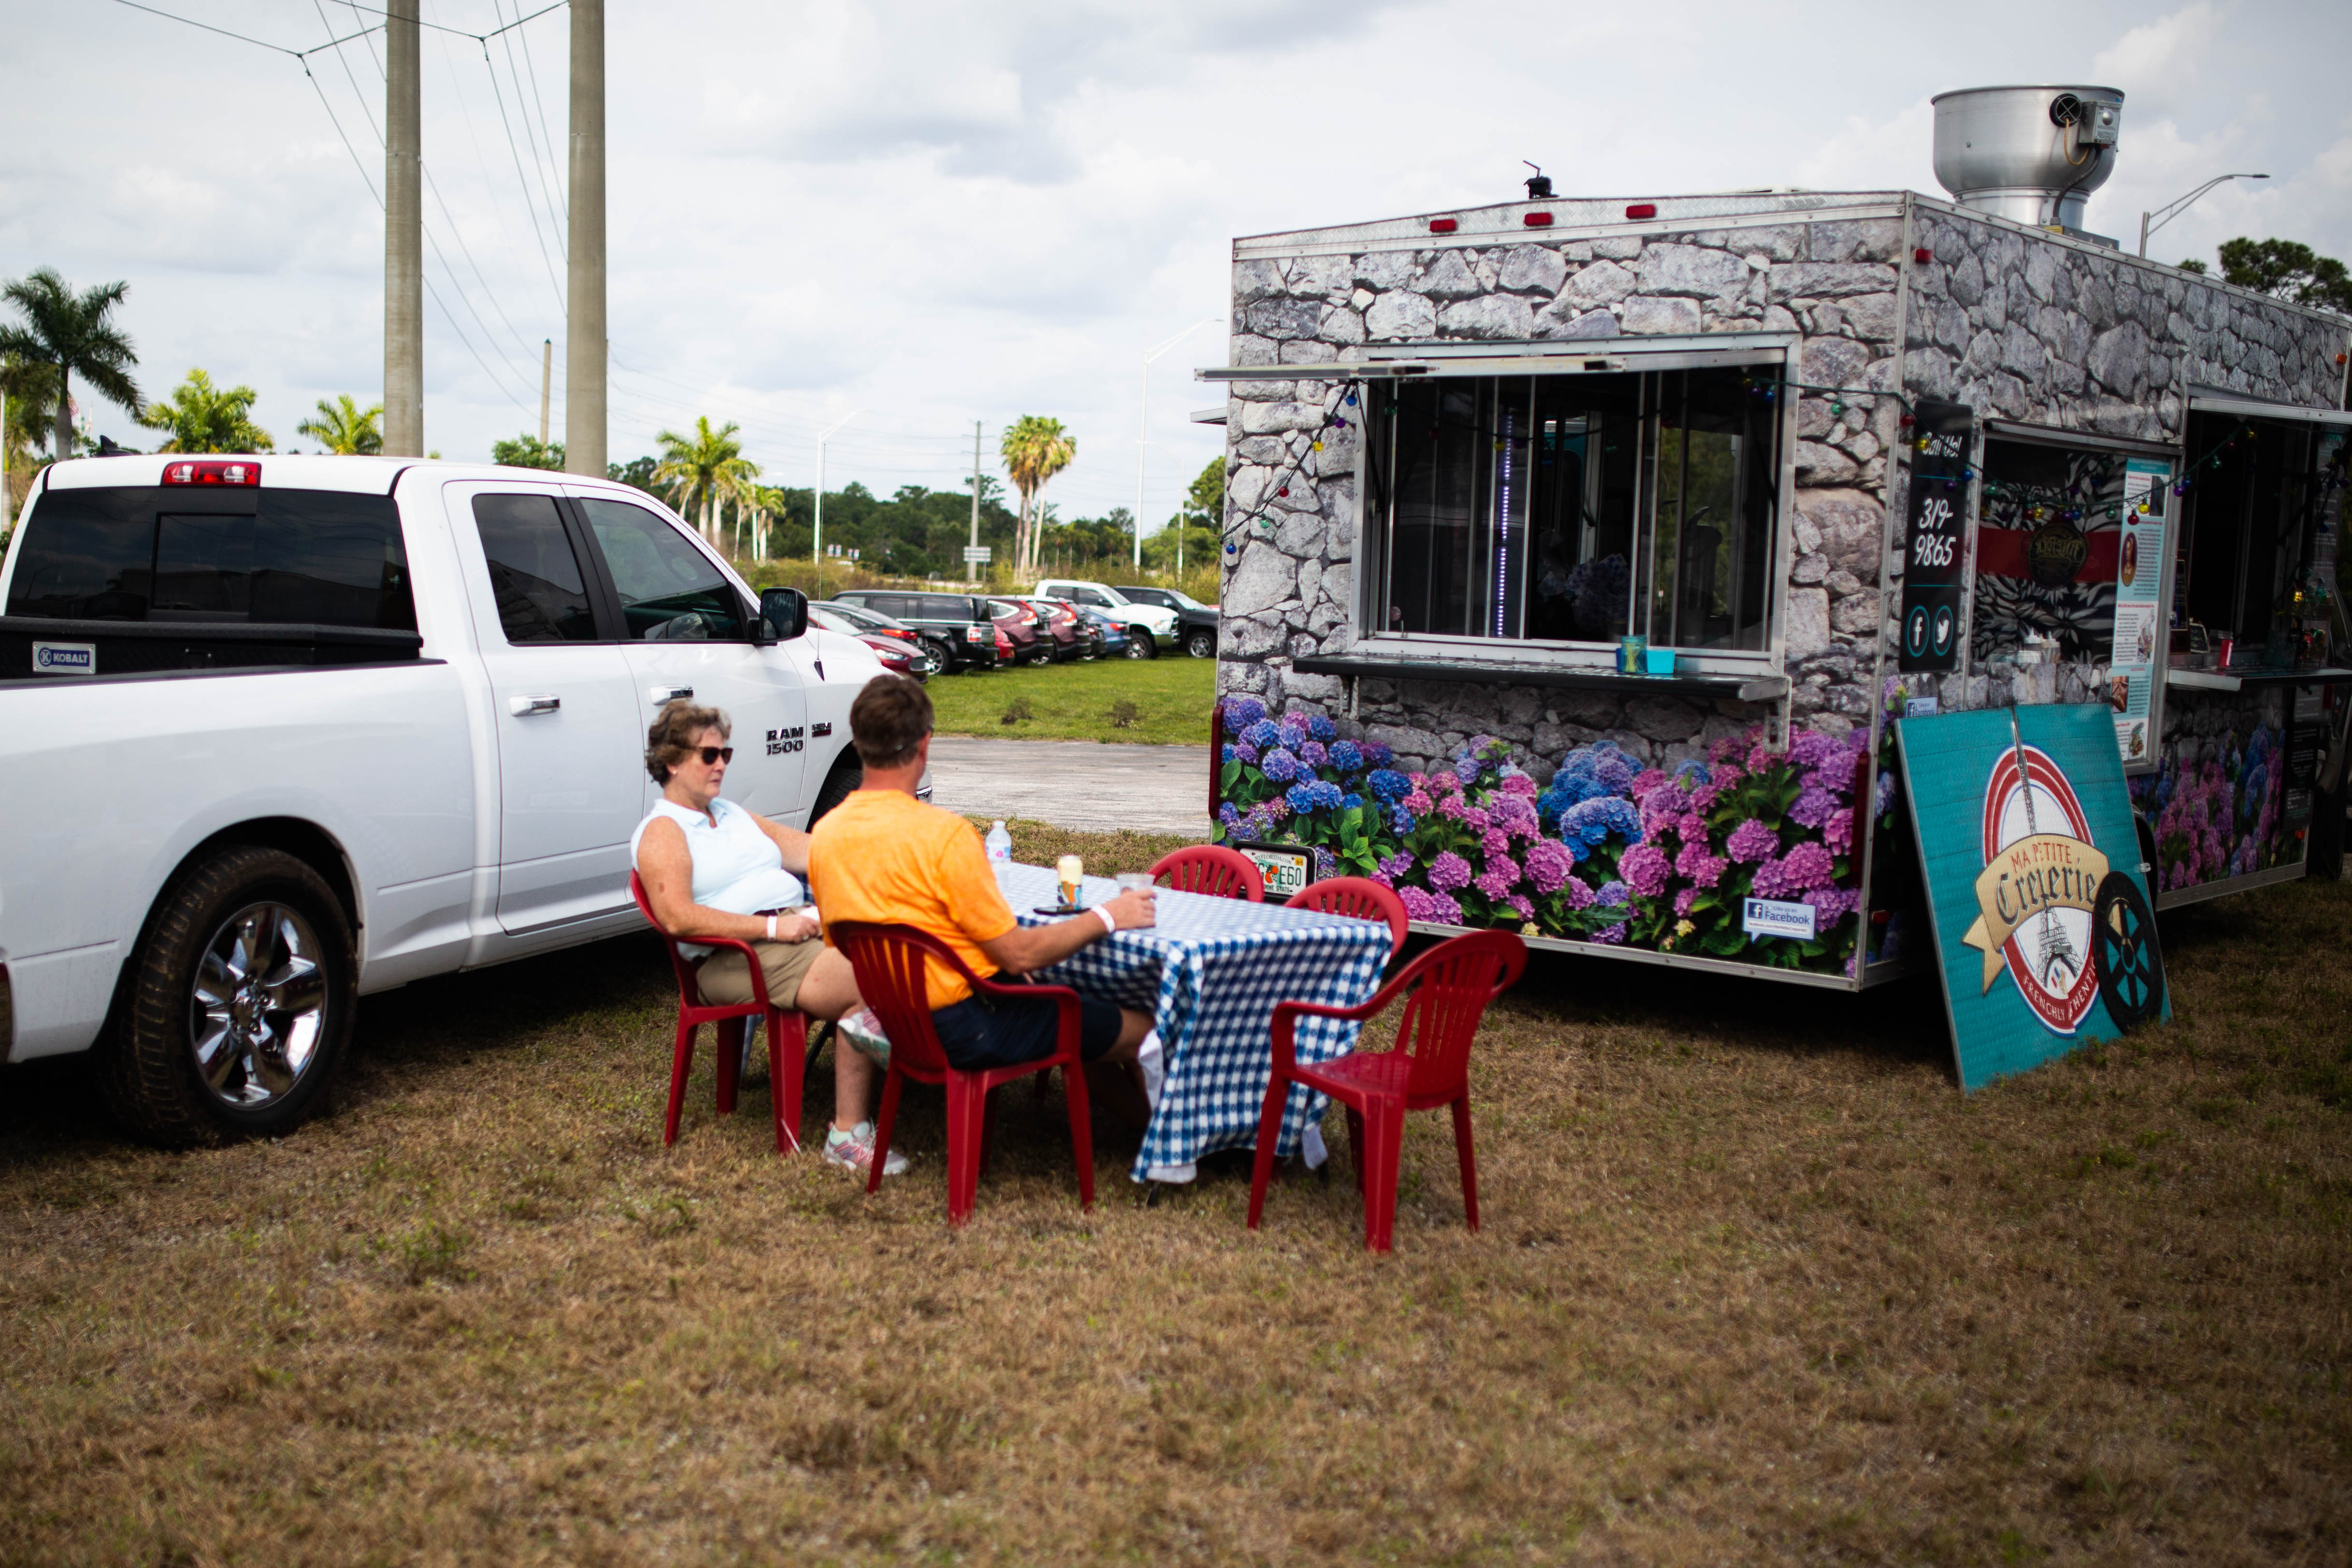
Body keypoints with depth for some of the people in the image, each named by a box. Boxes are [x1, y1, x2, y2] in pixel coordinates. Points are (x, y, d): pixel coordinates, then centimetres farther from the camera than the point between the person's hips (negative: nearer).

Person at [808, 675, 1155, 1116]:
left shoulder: (824, 834, -2)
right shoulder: (944, 834, -24)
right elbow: (1018, 955, -20)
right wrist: (1106, 918, -7)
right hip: (962, 1032, -8)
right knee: (1141, 1030, 5)